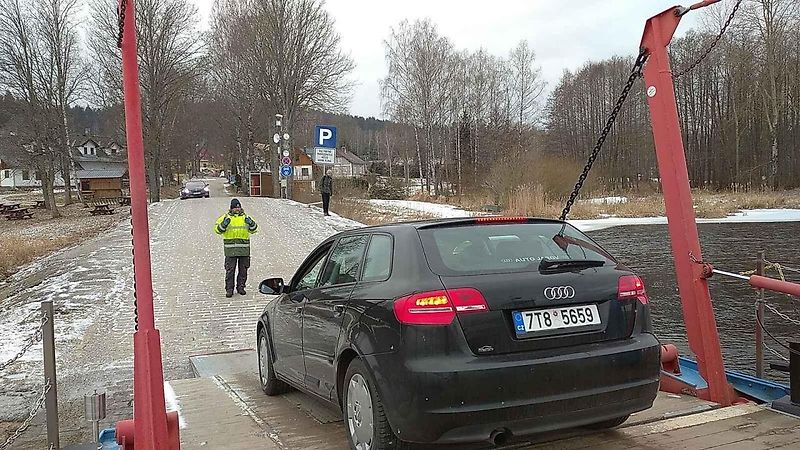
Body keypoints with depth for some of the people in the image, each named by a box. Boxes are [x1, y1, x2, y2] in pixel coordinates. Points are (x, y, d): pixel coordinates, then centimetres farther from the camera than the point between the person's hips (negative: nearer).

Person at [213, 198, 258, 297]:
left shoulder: (245, 217, 12)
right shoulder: (226, 217, 5)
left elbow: (254, 230, 13)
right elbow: (217, 229, 1)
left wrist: (251, 223, -8)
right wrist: (223, 225, -18)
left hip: (244, 249, 3)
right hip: (230, 249, -3)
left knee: (243, 269, 8)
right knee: (230, 270, -3)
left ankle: (241, 287, 20)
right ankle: (229, 289, 4)